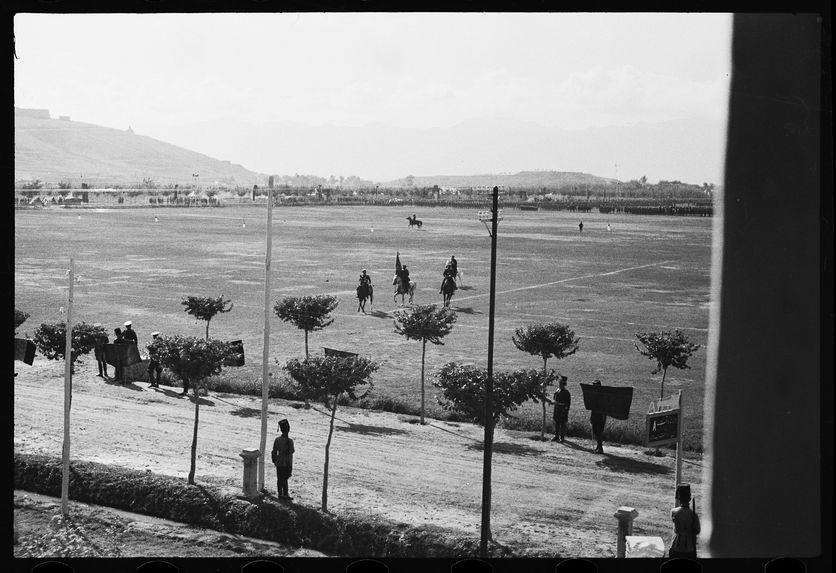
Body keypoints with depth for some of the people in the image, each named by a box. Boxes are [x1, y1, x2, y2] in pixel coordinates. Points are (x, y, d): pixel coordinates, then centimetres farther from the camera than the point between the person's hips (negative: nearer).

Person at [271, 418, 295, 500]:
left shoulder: (277, 440, -5)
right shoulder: (289, 441, -21)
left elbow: (274, 452, 3)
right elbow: (290, 455, -18)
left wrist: (274, 461, 19)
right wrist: (290, 467, -11)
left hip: (278, 464, 5)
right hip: (286, 464, -5)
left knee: (279, 479, 16)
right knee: (284, 480, 8)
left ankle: (280, 494, 27)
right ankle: (285, 495, 20)